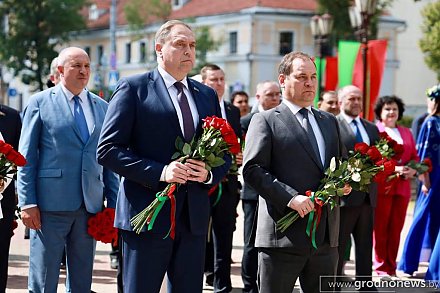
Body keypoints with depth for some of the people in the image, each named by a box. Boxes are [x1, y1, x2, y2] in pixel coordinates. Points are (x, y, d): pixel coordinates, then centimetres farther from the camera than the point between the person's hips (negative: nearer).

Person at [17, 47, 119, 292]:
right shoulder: (40, 102, 2)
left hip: (91, 205, 4)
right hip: (50, 204, -4)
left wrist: (113, 204, 7)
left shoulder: (102, 107, 12)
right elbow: (27, 157, -1)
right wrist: (27, 202, -8)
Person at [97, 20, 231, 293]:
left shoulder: (207, 95, 15)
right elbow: (108, 149, -9)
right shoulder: (134, 88, -2)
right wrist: (160, 172, -19)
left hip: (194, 216, 5)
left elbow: (225, 153, 18)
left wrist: (210, 173, -6)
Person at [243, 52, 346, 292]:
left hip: (326, 237, 6)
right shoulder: (265, 121, 0)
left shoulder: (330, 121, 20)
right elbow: (252, 170, -10)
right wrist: (290, 197, -20)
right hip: (283, 236, -6)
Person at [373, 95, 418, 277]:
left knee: (396, 228, 8)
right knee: (380, 228, 0)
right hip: (381, 186, -5)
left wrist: (413, 170, -4)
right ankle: (381, 267, 7)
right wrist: (392, 168, -18)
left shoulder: (406, 133, 19)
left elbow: (415, 157, 18)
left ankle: (391, 267, 15)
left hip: (402, 186, 5)